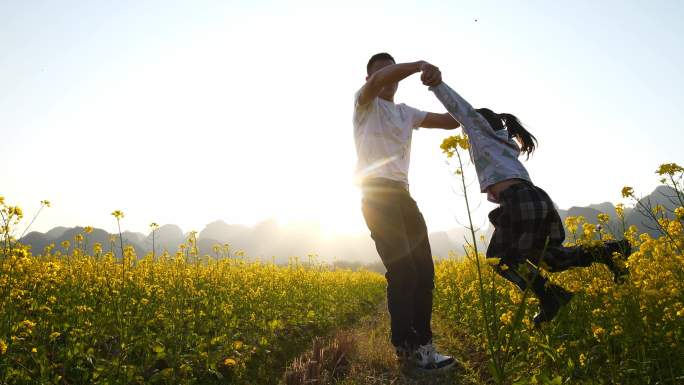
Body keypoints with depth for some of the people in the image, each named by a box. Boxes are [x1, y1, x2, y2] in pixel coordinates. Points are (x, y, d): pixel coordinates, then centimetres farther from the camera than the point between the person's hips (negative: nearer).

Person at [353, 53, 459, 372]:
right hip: (377, 193, -7)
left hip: (402, 194, 7)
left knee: (424, 270, 1)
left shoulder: (406, 113, 25)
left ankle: (423, 346, 8)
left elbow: (452, 121, 21)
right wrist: (419, 65, -21)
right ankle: (407, 351, -9)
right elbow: (378, 80, -17)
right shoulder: (365, 103, 8)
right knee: (402, 270, -15)